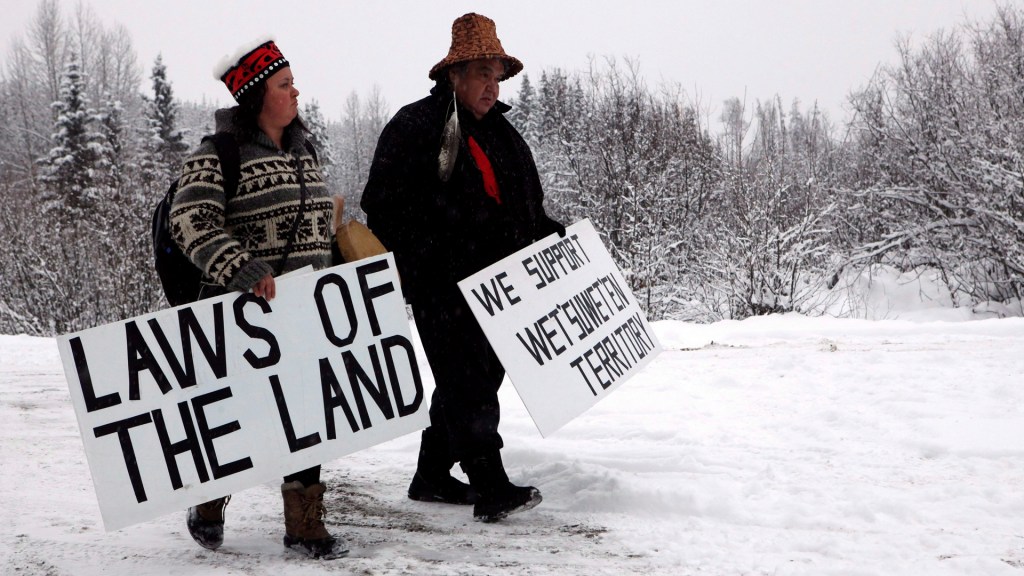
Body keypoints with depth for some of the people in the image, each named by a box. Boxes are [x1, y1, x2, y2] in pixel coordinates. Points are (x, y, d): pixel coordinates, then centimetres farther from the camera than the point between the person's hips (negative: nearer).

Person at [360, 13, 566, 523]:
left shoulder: (501, 133, 18)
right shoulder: (416, 127, -7)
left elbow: (526, 209, 26)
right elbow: (382, 205, -12)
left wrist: (555, 236, 13)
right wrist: (396, 269, -17)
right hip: (441, 284, -8)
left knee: (476, 377, 13)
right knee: (467, 380, -11)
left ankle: (432, 476, 26)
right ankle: (490, 487, -11)